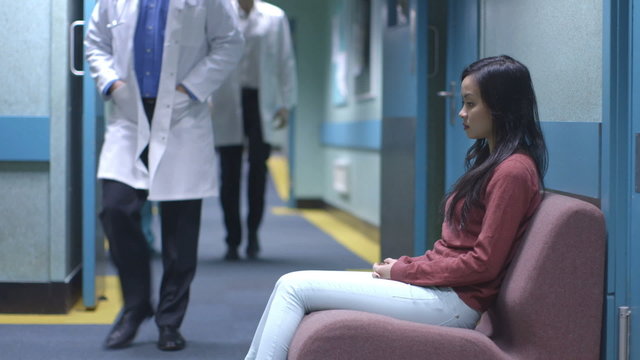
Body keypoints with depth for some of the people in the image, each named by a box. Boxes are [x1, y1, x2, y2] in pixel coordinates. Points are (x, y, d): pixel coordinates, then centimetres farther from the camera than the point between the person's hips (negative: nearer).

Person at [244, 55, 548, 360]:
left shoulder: (513, 171, -14)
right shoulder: (490, 162, 16)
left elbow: (483, 264, -17)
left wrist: (401, 271, -10)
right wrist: (405, 265, 4)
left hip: (452, 302, -9)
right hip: (439, 284, 9)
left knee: (295, 287, -11)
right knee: (291, 285, 3)